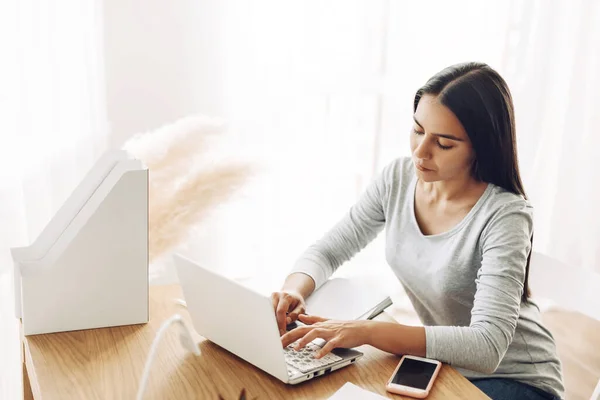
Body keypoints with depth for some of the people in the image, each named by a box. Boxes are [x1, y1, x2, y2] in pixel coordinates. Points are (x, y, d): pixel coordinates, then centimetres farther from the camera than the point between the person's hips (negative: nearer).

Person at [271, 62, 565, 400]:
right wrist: (294, 290, -23)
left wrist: (366, 331, -42)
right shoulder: (398, 179, -9)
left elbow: (487, 347, -34)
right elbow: (328, 251, -1)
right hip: (443, 365, 5)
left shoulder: (504, 216, -26)